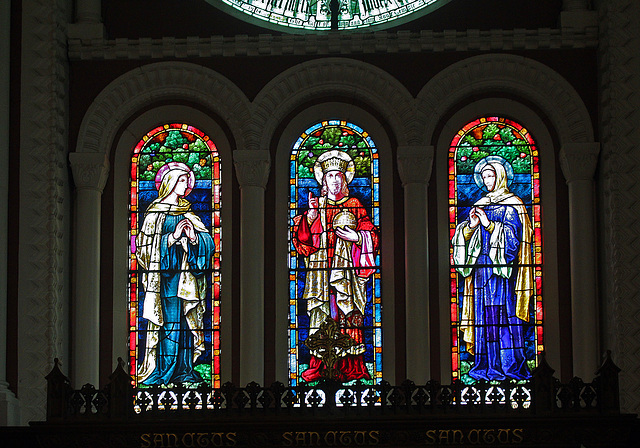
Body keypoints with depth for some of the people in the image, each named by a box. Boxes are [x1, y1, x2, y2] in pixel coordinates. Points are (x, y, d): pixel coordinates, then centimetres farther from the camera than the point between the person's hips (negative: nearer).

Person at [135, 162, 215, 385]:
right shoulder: (156, 212, -2)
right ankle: (162, 370, -4)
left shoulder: (186, 212, 14)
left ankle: (183, 370, 7)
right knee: (168, 321, -9)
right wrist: (173, 237, -21)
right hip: (164, 274, -5)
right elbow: (149, 245, -10)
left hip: (184, 274, 5)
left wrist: (194, 236, -15)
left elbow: (208, 240, 6)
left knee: (184, 321, 3)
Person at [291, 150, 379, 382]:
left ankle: (351, 366, -6)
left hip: (346, 270, -1)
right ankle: (319, 366, -2)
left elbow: (371, 236, 7)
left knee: (349, 315, -7)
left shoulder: (354, 206, 11)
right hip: (320, 270, 1)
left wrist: (356, 237, -12)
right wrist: (310, 217, -9)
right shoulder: (316, 205, 14)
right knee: (320, 313, -5)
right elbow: (303, 238, 6)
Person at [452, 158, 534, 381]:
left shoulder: (511, 205, 0)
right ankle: (486, 364, 3)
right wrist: (471, 226, -7)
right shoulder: (481, 205, 18)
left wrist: (489, 225, -18)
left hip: (502, 270, -6)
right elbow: (464, 236, 13)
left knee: (503, 315, -9)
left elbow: (513, 236, -11)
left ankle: (508, 364, -8)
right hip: (481, 268, 6)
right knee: (483, 316, 2)